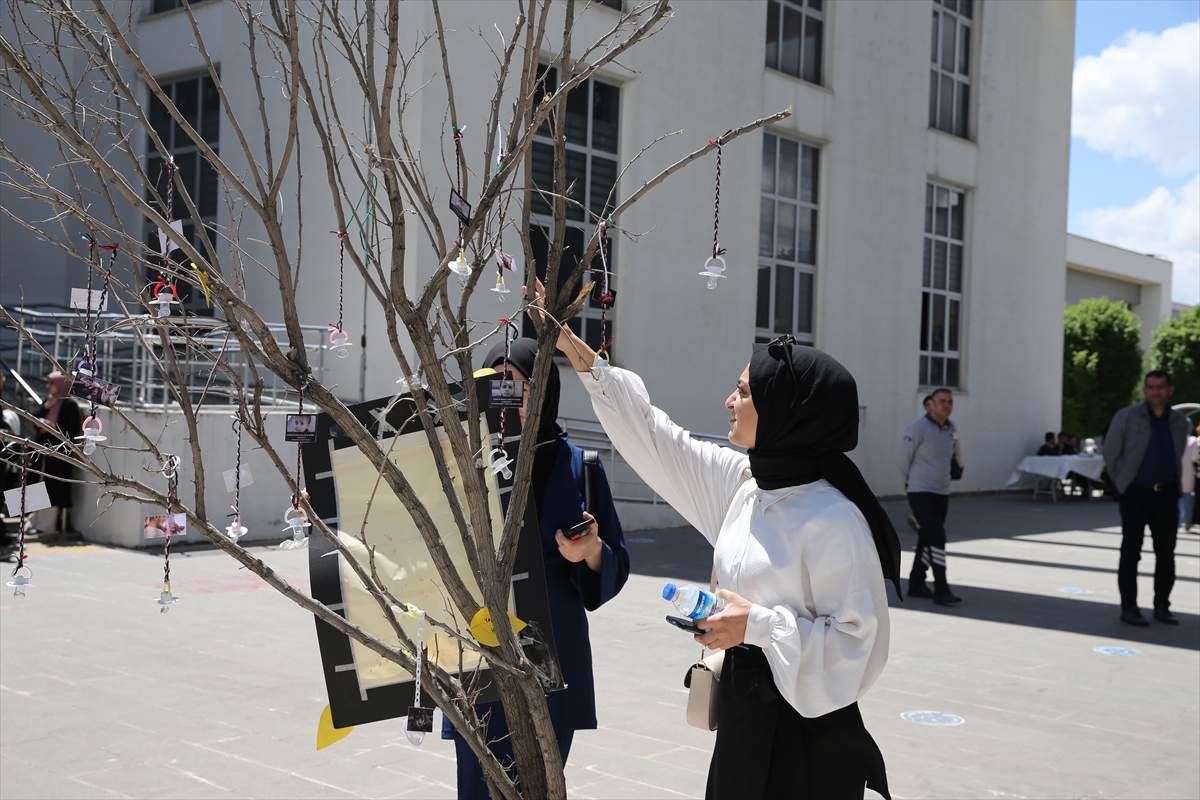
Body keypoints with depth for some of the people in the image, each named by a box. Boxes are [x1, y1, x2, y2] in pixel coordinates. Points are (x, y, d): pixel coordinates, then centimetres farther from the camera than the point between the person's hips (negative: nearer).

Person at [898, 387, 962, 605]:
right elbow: (903, 458, -5)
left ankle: (916, 585, 24)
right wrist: (910, 481, 8)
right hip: (921, 494, -7)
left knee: (927, 540, 13)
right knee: (937, 539, -14)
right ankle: (941, 590, -12)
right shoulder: (919, 428, -13)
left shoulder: (952, 430, 7)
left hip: (942, 493, 7)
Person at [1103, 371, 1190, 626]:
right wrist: (1124, 483, 4)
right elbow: (1111, 453, 0)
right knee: (1131, 552, 0)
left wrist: (1173, 482, 11)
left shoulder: (1180, 422, 8)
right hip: (1136, 495, -4)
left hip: (1167, 494, 4)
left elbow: (1179, 457, 19)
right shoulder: (1127, 417, -4)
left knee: (1166, 553, 8)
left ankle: (1162, 606, 19)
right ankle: (1129, 608, 5)